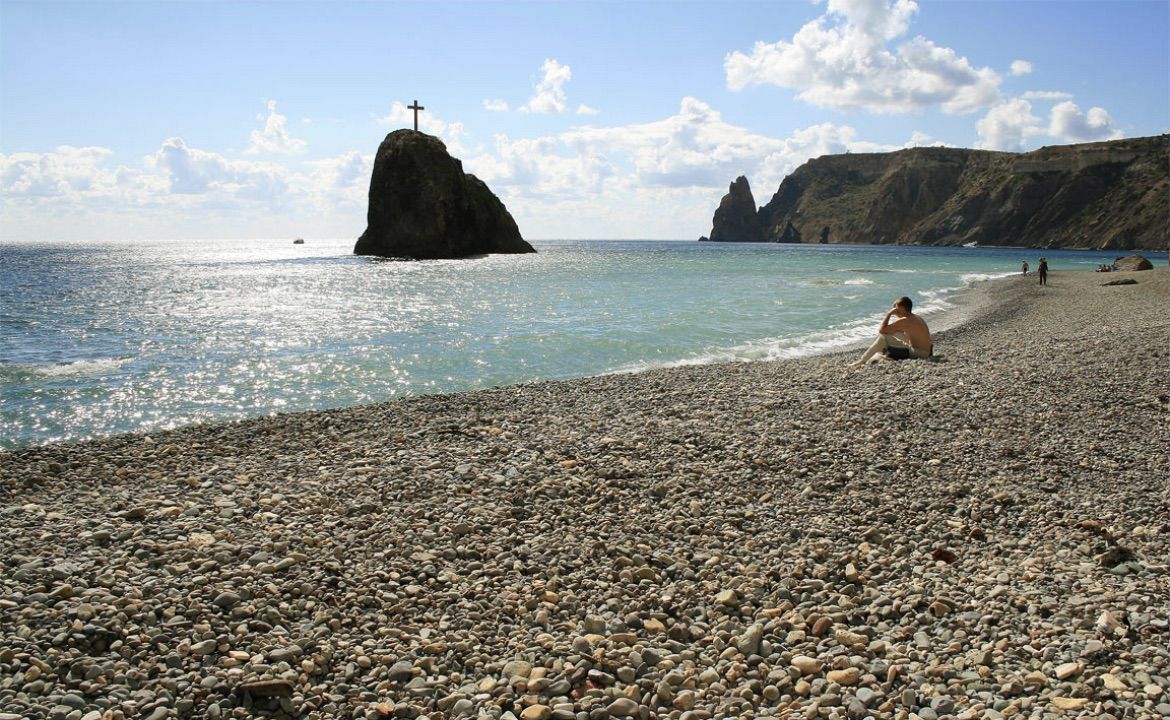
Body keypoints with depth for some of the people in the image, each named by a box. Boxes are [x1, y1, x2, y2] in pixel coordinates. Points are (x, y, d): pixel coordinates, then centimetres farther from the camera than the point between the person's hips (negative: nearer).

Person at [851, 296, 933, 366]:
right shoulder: (917, 318, 12)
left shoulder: (904, 321, -17)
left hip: (919, 353, -10)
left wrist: (889, 313, -7)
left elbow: (881, 330, -16)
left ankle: (863, 361, -3)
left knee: (883, 337, -12)